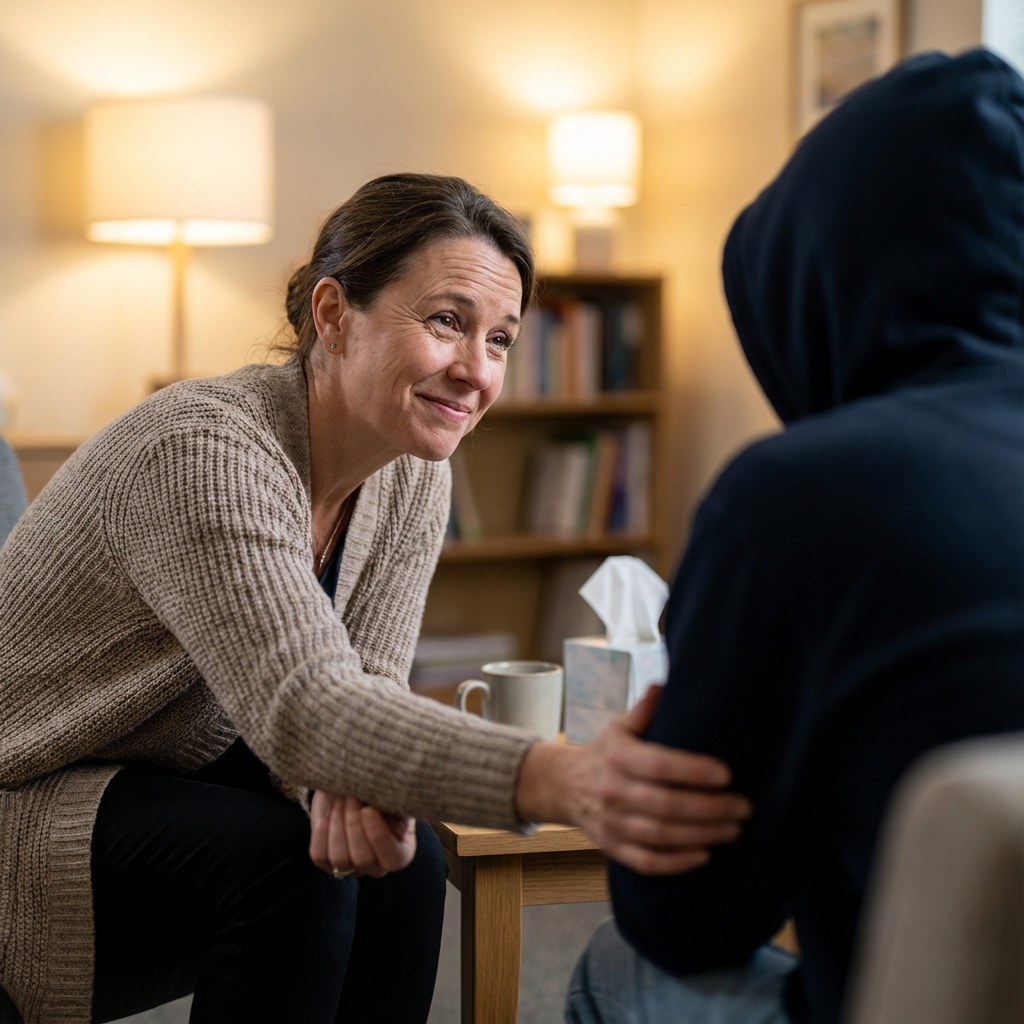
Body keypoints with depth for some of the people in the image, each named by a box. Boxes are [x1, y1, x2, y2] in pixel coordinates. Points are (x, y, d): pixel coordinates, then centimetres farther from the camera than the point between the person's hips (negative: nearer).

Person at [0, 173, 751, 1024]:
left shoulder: (413, 479, -5)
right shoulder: (206, 453, -31)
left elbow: (364, 688, -6)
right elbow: (300, 707, -42)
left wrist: (353, 782, -32)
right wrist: (557, 781, -57)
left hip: (182, 776, 7)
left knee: (399, 860, -17)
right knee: (282, 865, -29)